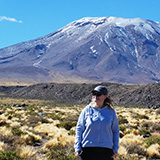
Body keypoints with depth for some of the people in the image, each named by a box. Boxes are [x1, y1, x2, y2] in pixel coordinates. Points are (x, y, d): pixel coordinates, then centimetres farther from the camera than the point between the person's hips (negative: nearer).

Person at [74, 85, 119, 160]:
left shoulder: (111, 112, 5)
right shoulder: (87, 110, 1)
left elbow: (116, 131, 11)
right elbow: (79, 129, 3)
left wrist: (115, 149, 4)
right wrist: (77, 148, -4)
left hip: (106, 151, 1)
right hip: (87, 150, -1)